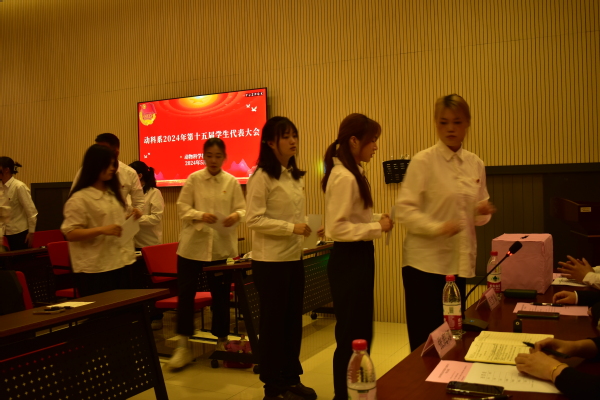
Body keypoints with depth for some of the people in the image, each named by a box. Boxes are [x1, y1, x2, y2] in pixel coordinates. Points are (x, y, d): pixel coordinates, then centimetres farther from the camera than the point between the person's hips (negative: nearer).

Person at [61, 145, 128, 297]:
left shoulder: (113, 193, 13)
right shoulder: (79, 198, -10)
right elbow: (70, 234, -14)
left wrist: (129, 219, 4)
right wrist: (102, 230, -24)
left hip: (118, 264, 7)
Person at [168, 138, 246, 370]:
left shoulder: (232, 181, 3)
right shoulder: (193, 179, -1)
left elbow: (242, 208, 2)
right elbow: (182, 208, -3)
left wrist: (236, 215, -20)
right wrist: (200, 215, -20)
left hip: (222, 245, 1)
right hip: (193, 244, -1)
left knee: (221, 294, 11)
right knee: (185, 292, -1)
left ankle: (222, 342, 27)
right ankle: (182, 347, 11)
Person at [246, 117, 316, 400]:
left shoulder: (295, 176, 11)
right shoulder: (261, 177, -12)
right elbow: (254, 220, -18)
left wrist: (305, 229, 5)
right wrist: (291, 228, -20)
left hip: (294, 258, 7)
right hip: (270, 260, -7)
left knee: (293, 321, 14)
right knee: (273, 322, 4)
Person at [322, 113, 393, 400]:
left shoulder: (350, 173, 10)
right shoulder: (344, 177, -21)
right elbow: (337, 228, -24)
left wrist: (376, 219, 4)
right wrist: (377, 228, -18)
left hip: (357, 258, 10)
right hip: (349, 260, -10)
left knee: (360, 330, 19)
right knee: (351, 334, 2)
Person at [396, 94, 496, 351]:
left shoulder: (475, 164, 9)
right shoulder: (423, 161, -7)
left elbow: (478, 214, 16)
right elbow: (404, 209, -12)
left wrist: (483, 212, -6)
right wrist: (436, 227, -26)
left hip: (460, 262, 5)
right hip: (425, 262, -5)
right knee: (424, 340, 0)